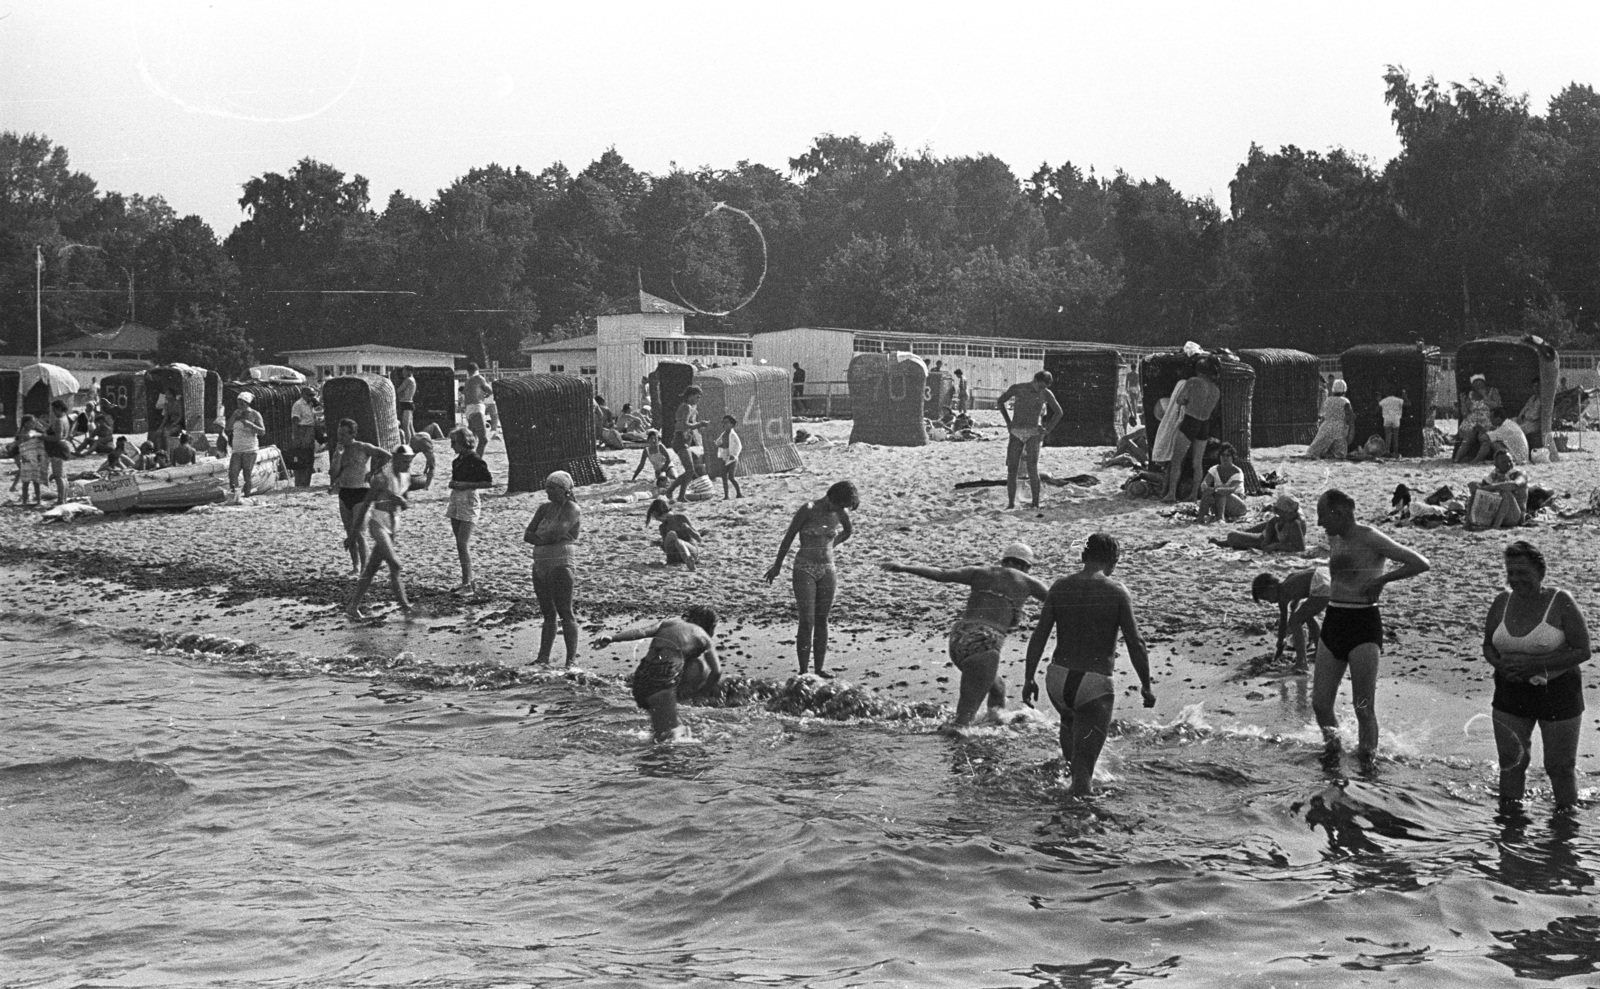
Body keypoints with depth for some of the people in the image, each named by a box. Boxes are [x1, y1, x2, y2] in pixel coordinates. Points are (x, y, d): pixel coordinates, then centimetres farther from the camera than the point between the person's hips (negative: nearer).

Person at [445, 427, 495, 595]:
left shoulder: (475, 460, -12)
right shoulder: (457, 460, 12)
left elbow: (490, 482, -14)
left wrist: (467, 485, -18)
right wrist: (453, 483, 5)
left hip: (469, 503, -8)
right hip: (456, 502, 8)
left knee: (463, 543, -13)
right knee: (460, 544, 9)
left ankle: (468, 584, -12)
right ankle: (467, 580, 17)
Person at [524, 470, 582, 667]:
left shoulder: (572, 510, -7)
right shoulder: (545, 509, 14)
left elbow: (555, 534, -19)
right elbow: (527, 535, 8)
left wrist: (539, 536, 0)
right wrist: (547, 537, -9)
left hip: (560, 565, -7)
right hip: (540, 566, 7)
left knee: (565, 613, -7)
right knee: (548, 614, 12)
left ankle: (572, 659, -6)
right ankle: (543, 657, 15)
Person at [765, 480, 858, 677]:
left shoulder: (840, 513, 1)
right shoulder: (808, 510, -13)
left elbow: (848, 531, 24)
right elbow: (788, 538, -5)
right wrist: (777, 566, 2)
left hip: (828, 570, 5)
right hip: (804, 570, -5)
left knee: (822, 620, 6)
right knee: (807, 621, -9)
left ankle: (819, 668, 11)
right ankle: (804, 670, -7)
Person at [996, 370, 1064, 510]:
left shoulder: (1047, 394, -4)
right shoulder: (1017, 388, -5)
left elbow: (1059, 412, 10)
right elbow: (1000, 401, 12)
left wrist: (1047, 430, 2)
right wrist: (1008, 422, 7)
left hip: (1033, 434, -2)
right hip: (1016, 434, 2)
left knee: (1032, 468, -16)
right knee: (1011, 469, -3)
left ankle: (1035, 504, -12)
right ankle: (1011, 504, 4)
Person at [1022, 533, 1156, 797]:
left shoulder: (1060, 587, 1)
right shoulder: (1117, 592, -7)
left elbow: (1038, 636, -2)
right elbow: (1135, 644, -9)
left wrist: (1029, 679, 5)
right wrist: (1146, 686, 2)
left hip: (1058, 678, 4)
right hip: (1095, 685, -4)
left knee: (1070, 722, 36)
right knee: (1084, 760, 1)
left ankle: (1069, 768, 39)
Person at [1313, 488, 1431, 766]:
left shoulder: (1371, 539, -10)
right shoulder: (1333, 538, 11)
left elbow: (1421, 564, -14)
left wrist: (1381, 579, -15)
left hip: (1363, 623, -7)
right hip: (1333, 620, 7)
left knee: (1363, 707, -3)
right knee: (1320, 703, 3)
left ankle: (1368, 761, 10)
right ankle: (1333, 752, 24)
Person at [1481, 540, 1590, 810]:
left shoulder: (1561, 603, -13)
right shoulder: (1502, 602, 0)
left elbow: (1583, 651, -14)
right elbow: (1488, 645, 11)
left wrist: (1535, 664, -23)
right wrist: (1500, 664, -12)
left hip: (1557, 693, -4)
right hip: (1511, 694, 4)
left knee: (1560, 766, 5)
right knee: (1510, 760, 8)